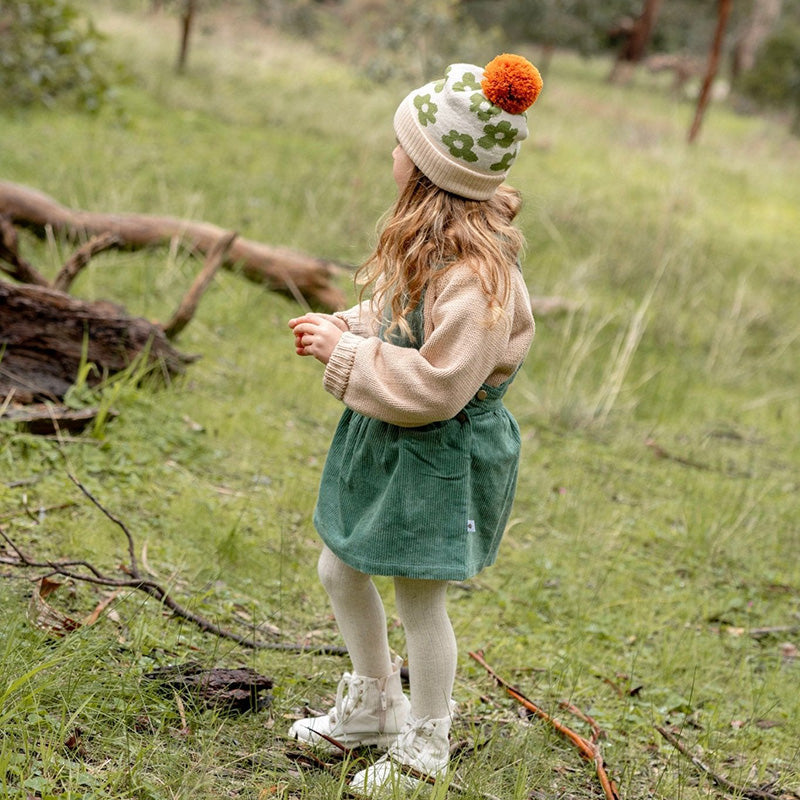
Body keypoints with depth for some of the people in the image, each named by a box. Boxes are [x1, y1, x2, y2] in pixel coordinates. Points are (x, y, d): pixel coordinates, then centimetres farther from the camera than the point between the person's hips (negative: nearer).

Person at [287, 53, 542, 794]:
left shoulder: (476, 274, -30)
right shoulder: (425, 239, 0)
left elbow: (437, 385, -30)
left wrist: (343, 354, -23)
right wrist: (343, 327, -2)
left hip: (444, 454, -9)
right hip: (382, 436, 10)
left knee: (419, 595, 7)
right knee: (340, 572, 20)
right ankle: (373, 707, 43)